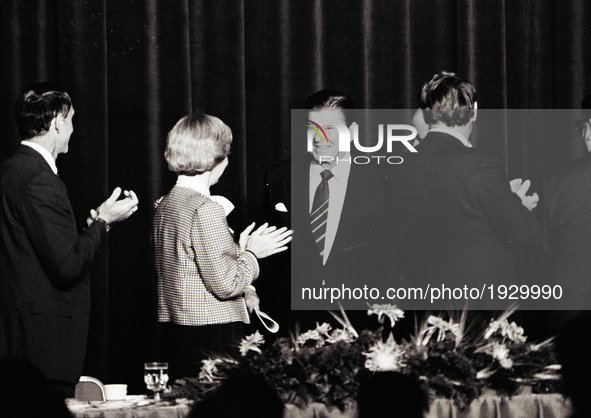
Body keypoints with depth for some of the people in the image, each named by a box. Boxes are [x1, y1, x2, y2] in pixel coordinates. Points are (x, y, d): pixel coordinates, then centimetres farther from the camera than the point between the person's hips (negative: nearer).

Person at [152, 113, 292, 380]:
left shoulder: (164, 205, 10)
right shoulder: (206, 209, -16)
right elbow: (225, 283, -17)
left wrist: (242, 291, 18)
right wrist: (251, 253, -1)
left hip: (173, 327, 9)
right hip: (212, 332, -9)